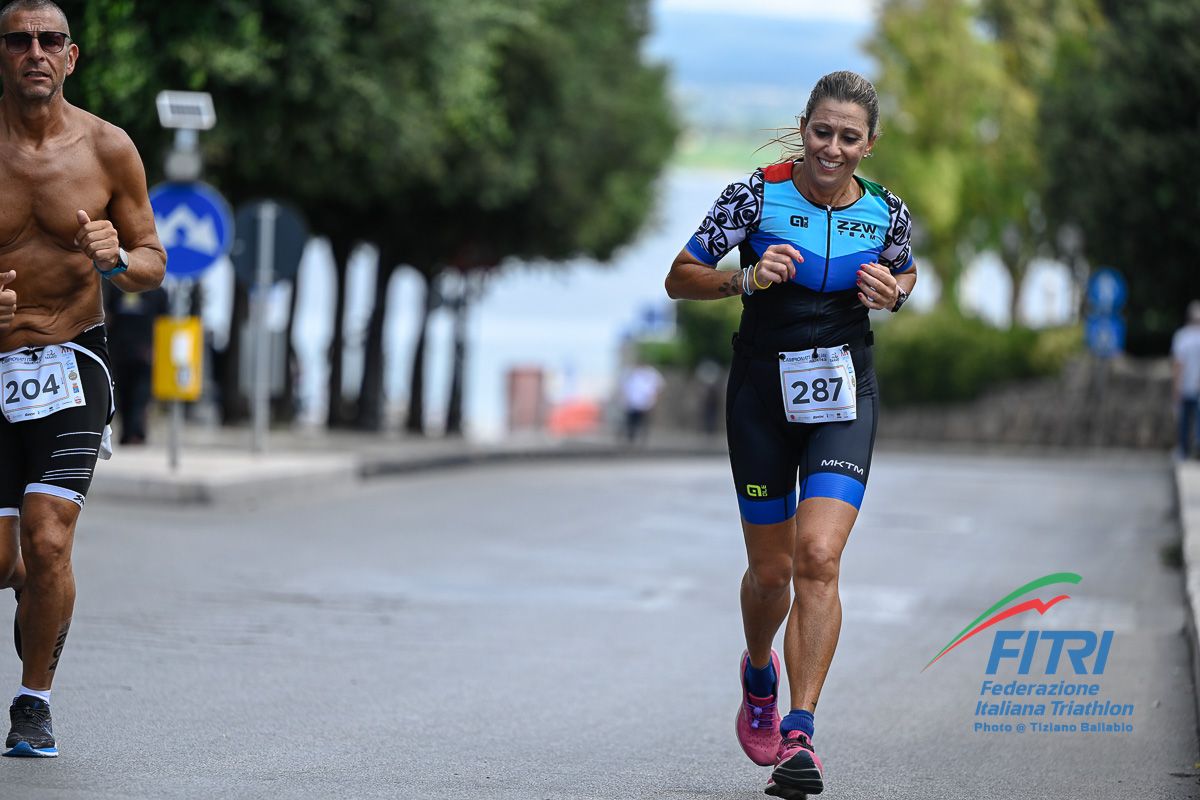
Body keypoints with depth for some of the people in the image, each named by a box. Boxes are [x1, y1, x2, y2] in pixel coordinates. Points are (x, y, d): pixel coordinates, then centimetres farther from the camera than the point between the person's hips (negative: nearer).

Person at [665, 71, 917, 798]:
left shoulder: (886, 212, -3)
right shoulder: (758, 195, -9)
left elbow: (905, 275, 18)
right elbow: (680, 279, -4)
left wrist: (892, 293, -5)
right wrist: (747, 280, -22)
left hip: (844, 394, 0)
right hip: (763, 390, 0)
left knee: (818, 556, -17)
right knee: (771, 569, 8)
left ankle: (799, 736, -16)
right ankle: (759, 672, 43)